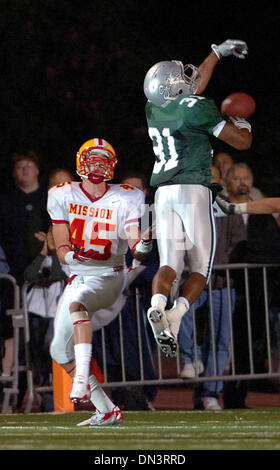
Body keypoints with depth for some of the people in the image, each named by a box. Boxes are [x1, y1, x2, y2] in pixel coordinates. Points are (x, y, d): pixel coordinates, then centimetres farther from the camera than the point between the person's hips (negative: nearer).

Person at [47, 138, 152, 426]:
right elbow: (61, 248, -2)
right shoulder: (63, 196, 3)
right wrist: (69, 255, -26)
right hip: (77, 277, 5)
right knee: (61, 350, 0)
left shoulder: (124, 200, -4)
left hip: (108, 276, -5)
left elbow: (135, 245, -12)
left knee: (76, 303, -38)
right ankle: (107, 411, 7)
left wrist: (142, 249, -37)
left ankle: (82, 379, -46)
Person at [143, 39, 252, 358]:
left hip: (164, 193, 5)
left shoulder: (153, 110, 13)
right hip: (194, 190, -5)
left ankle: (157, 306, -27)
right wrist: (243, 124, 21)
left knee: (168, 263, 3)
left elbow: (193, 86, 33)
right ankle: (176, 314, -23)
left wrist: (217, 53, 43)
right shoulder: (196, 108, -6)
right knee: (200, 267, 3)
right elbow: (242, 142, -3)